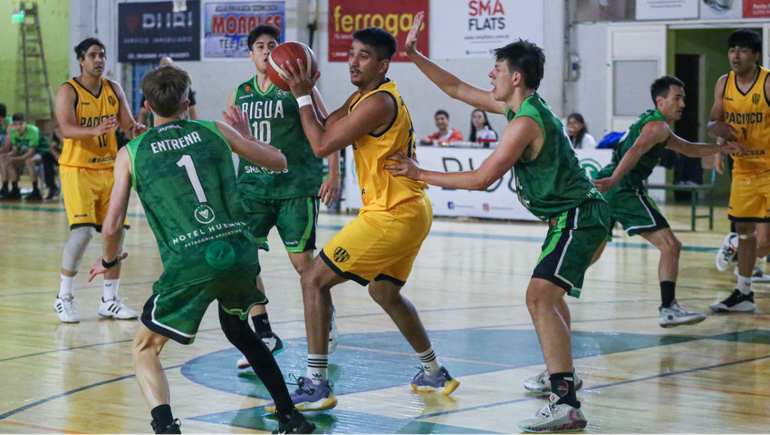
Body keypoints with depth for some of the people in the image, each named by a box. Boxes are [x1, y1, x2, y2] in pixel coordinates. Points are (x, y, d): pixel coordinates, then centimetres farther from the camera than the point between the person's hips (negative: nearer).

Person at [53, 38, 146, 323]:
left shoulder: (114, 89, 9)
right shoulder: (68, 91, -8)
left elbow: (128, 124, 7)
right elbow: (66, 129, -23)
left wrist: (136, 129, -17)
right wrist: (95, 130, -42)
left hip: (109, 169, 6)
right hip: (78, 169, -6)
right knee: (83, 231, -17)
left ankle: (109, 300, 14)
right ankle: (64, 297, -1)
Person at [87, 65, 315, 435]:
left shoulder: (131, 153, 7)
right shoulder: (215, 131, 12)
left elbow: (113, 227, 2)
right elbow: (279, 162, 22)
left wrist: (108, 261, 24)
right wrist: (243, 134, 40)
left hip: (189, 266, -3)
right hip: (240, 254, 4)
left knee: (144, 350, 13)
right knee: (237, 329, 32)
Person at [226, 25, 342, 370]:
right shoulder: (240, 95, 11)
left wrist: (333, 175, -9)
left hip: (296, 186, -4)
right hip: (252, 186, 4)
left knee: (302, 262, -4)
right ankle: (264, 337, 3)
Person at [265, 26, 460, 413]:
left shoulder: (379, 103, -19)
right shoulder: (362, 97, 13)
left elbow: (322, 145, -19)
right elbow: (326, 130, 15)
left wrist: (302, 97, -10)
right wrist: (308, 90, 3)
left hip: (391, 216, -11)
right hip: (412, 211, 11)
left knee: (314, 279, -8)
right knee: (385, 292, 29)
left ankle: (316, 386, -11)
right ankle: (435, 374, 40)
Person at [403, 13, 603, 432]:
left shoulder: (525, 123, -21)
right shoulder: (518, 106, 9)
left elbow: (481, 179, -22)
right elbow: (458, 89, 17)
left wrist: (421, 175, -14)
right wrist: (413, 55, 13)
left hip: (579, 218, -11)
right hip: (574, 215, 11)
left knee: (539, 296, -22)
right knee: (548, 294, 28)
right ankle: (563, 375, 47)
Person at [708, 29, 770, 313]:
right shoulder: (724, 84, 1)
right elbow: (712, 123, 6)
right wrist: (718, 128, -17)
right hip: (743, 169, 6)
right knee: (744, 229, 12)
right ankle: (743, 294, 22)